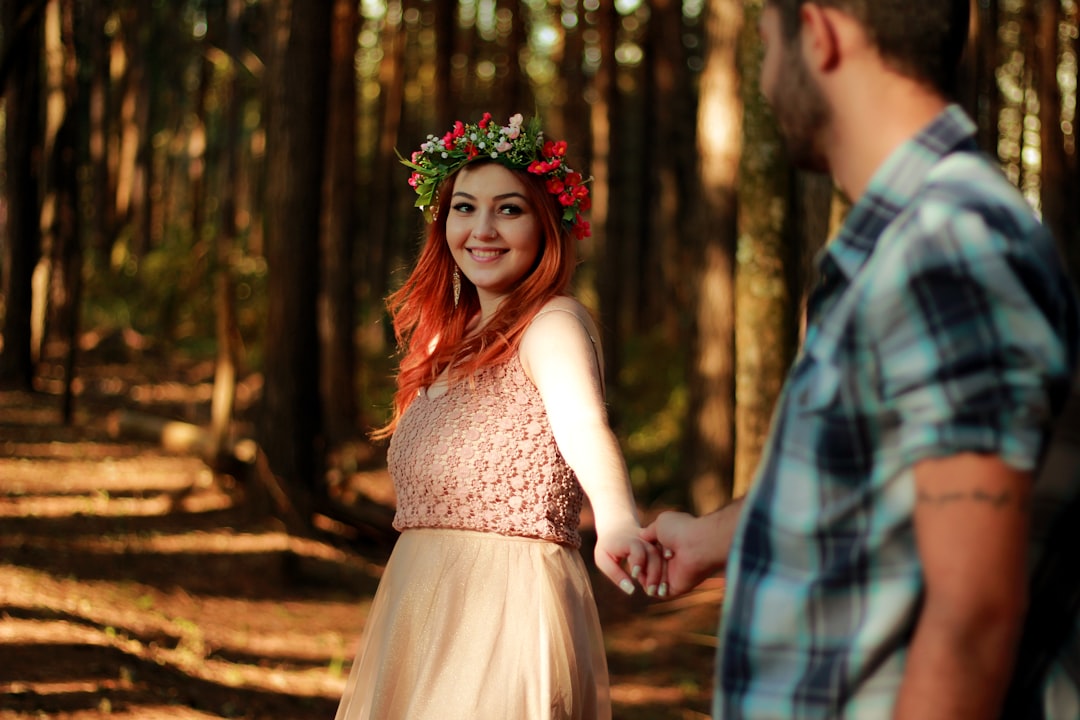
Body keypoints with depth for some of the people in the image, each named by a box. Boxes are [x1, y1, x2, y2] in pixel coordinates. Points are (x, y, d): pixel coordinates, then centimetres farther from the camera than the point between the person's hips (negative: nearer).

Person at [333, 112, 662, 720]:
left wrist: (619, 523, -50)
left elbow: (584, 425, -31)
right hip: (422, 613, 8)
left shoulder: (554, 323, -11)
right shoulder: (454, 339, 15)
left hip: (508, 611, -8)